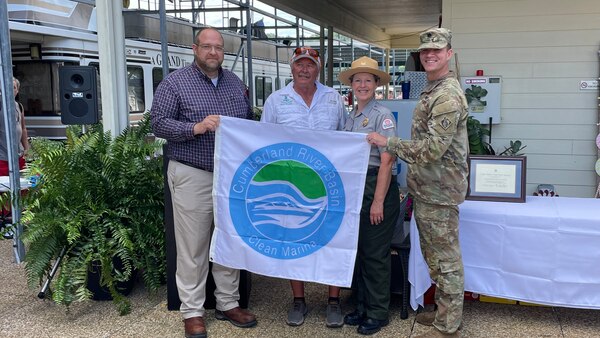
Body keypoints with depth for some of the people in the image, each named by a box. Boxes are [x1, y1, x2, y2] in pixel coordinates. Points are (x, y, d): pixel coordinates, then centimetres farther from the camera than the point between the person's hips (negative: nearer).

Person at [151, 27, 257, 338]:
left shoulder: (235, 83, 13)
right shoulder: (175, 83, -3)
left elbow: (250, 122, 19)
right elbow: (158, 123, -10)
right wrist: (196, 128, -23)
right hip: (192, 176, -5)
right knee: (193, 246, 1)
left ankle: (228, 303, 25)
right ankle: (192, 311, 13)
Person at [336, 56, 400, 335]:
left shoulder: (382, 115, -9)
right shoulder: (350, 117, 12)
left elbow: (386, 162, -15)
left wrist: (378, 201, -18)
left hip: (378, 187, -7)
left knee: (375, 253, 1)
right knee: (357, 250, 14)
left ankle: (378, 313, 15)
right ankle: (361, 306, 28)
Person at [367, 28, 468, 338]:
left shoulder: (448, 95, -18)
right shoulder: (431, 91, 15)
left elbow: (432, 148, -24)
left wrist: (388, 143, -17)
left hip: (440, 192, -10)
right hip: (426, 189, 10)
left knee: (446, 258, 0)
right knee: (434, 254, 19)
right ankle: (444, 310, 33)